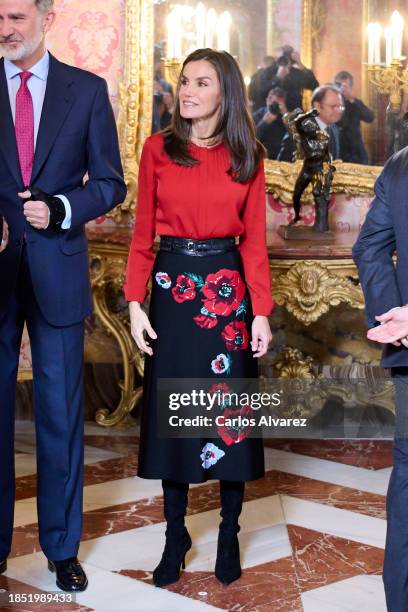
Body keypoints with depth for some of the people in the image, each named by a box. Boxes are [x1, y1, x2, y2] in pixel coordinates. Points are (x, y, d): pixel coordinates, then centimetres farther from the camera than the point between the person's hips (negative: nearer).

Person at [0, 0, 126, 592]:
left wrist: (60, 208, -14)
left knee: (61, 413, 8)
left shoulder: (87, 90, 2)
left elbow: (110, 182, 3)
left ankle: (62, 545, 23)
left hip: (57, 271, 0)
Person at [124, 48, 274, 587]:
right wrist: (135, 302, -8)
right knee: (172, 411, 6)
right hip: (173, 288, 0)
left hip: (228, 288, 0)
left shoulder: (247, 156, 3)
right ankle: (175, 535, 20)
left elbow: (254, 239, 1)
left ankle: (229, 534, 21)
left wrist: (261, 311, -6)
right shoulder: (158, 149, 2)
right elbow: (142, 232, 1)